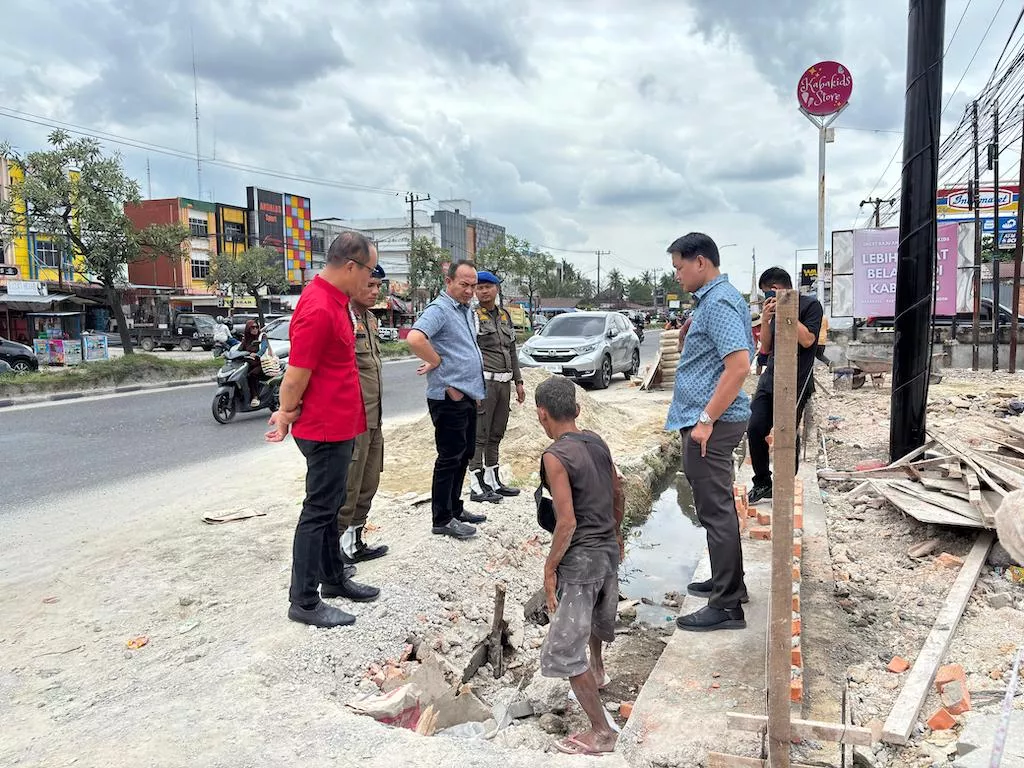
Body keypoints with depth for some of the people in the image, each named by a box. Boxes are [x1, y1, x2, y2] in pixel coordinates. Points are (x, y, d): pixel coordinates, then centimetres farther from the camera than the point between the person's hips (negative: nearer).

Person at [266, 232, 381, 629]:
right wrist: (287, 414, -4)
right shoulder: (319, 310, -25)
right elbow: (296, 376, -20)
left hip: (339, 425, 10)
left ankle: (334, 577, 35)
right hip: (326, 429, -10)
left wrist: (288, 412, 14)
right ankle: (304, 601, 12)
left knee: (330, 506, 20)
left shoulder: (334, 299, 9)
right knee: (319, 511, 0)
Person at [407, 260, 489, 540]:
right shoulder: (439, 309, -14)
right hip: (449, 398, -9)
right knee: (450, 458, -2)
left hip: (467, 395, 9)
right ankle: (443, 519, 8)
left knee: (464, 455, 17)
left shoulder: (467, 310, 15)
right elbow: (415, 339, -31)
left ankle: (455, 508, 29)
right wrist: (437, 362, -17)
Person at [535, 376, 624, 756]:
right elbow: (618, 493, 13)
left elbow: (567, 521, -24)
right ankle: (596, 671, 60)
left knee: (564, 650, 1)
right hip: (609, 550, 9)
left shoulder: (555, 456, -21)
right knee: (597, 610, 34)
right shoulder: (597, 442, 2)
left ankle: (601, 732, 7)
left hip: (580, 559, -9)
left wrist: (550, 567, -13)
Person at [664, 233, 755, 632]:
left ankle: (726, 606, 4)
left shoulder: (719, 303, -17)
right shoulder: (711, 299, 16)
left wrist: (706, 419, -25)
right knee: (718, 507, 19)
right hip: (707, 418, 11)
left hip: (711, 423, -11)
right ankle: (727, 582, 32)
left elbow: (739, 365, -26)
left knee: (716, 510, -4)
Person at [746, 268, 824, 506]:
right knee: (755, 429, -1)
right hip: (770, 379, 6)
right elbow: (765, 348, 12)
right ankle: (762, 484, 14)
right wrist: (765, 319, -2)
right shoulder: (775, 309, 14)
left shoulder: (810, 305, -3)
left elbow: (807, 340, -16)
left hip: (796, 383, -6)